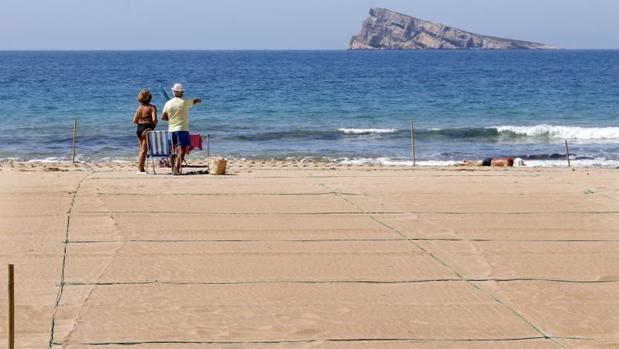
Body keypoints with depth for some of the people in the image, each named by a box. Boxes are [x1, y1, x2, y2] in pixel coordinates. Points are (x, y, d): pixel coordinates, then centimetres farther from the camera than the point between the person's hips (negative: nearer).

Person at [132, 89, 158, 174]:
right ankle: (140, 169, -8)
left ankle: (141, 168, 17)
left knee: (141, 149, 14)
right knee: (144, 150, -6)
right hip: (147, 129, -6)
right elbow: (154, 120, -18)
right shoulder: (152, 107, -8)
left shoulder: (139, 107, 9)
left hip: (139, 129, 7)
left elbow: (135, 121, 6)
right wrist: (154, 127, 1)